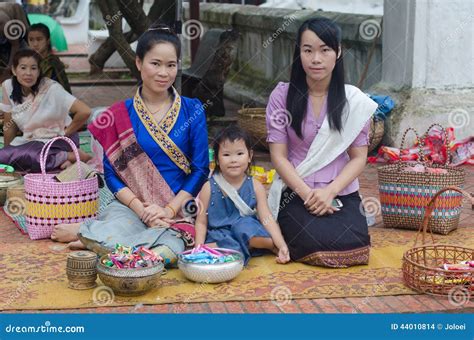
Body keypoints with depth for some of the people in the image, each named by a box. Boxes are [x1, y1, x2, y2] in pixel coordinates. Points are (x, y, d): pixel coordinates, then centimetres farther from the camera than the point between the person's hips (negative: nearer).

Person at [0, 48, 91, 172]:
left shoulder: (51, 88, -20)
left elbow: (84, 112, -26)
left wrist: (65, 133, -13)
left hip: (57, 142, -7)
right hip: (31, 140, 7)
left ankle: (72, 156, -14)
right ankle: (61, 161, -10)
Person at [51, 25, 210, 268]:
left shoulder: (192, 111, 6)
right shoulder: (120, 115, 5)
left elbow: (200, 169, 3)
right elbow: (111, 172, 3)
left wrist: (169, 210, -10)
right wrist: (142, 210, -12)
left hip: (179, 208, 1)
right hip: (131, 205, -1)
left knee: (167, 252, -34)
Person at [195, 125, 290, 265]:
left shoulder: (255, 187, 1)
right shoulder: (209, 188, -1)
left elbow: (267, 219, -4)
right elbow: (201, 223, 1)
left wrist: (282, 245, -16)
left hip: (248, 236, -1)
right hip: (218, 237, 1)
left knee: (244, 225, -35)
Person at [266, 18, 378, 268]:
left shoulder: (355, 101, 0)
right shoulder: (282, 96, -4)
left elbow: (358, 158, 1)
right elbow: (278, 156, -4)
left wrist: (330, 192, -15)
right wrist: (308, 194, -16)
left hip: (341, 192, 2)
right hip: (295, 192, -1)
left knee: (352, 246, -23)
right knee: (317, 245, -25)